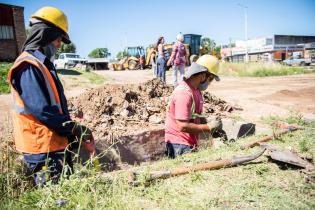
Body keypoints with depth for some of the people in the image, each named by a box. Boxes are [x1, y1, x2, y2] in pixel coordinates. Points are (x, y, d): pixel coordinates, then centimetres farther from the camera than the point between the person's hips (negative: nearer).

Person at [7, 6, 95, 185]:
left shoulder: (43, 63, 13)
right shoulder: (28, 67, -19)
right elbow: (42, 111, -25)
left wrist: (72, 127, 9)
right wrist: (75, 129, -15)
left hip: (57, 143, 10)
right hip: (42, 148, -10)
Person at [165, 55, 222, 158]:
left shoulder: (196, 89, 7)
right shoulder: (184, 93, -24)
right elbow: (183, 126, -27)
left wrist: (214, 128, 4)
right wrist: (209, 127, -18)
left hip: (190, 143, 9)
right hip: (180, 146, -9)